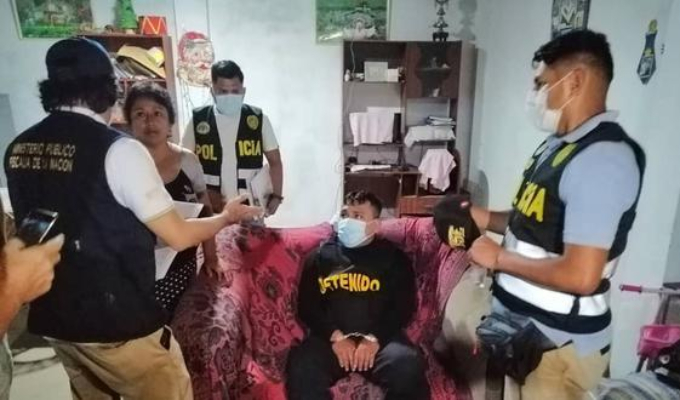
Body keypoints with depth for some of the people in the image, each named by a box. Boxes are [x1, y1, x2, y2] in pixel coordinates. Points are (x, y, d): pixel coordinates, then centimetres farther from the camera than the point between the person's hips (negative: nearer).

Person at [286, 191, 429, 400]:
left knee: (408, 368, -30)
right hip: (330, 338, 1)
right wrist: (335, 336, -8)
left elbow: (404, 307, 4)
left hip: (380, 338, 0)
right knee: (302, 369, -29)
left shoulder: (393, 257, 11)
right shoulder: (321, 256, 14)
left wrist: (374, 338, -12)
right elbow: (307, 306, 8)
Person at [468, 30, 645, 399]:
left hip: (559, 344, -8)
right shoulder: (558, 145, 6)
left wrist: (498, 258, -19)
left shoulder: (602, 158, -25)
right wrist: (488, 219, 2)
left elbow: (580, 276, -30)